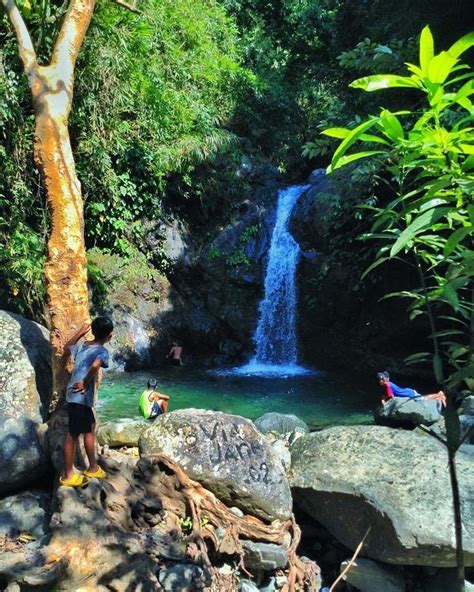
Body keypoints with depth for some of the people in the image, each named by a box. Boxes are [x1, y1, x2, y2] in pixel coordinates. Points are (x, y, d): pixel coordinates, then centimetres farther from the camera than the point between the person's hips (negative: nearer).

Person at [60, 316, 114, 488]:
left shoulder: (81, 346, 10)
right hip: (81, 397, -9)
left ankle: (93, 468, 31)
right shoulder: (102, 351, -13)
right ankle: (67, 475, 16)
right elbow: (95, 366, -35)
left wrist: (80, 332, 31)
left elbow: (67, 346, 31)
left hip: (76, 395, 9)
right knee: (73, 435, 3)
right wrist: (85, 383, -20)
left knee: (90, 429, 19)